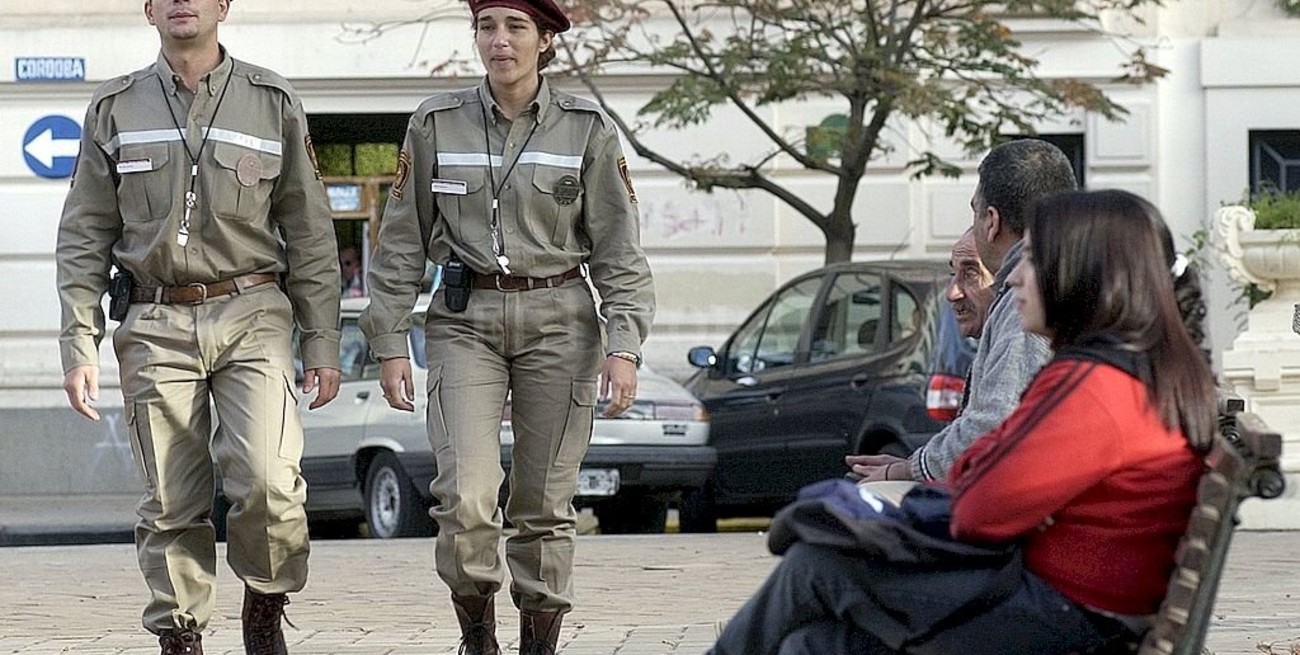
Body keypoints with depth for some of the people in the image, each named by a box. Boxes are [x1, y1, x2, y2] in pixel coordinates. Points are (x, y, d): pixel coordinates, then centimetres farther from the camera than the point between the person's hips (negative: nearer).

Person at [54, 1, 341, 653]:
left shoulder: (273, 103, 6)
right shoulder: (114, 109, 8)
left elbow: (309, 232, 8)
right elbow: (84, 237, 8)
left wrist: (322, 343, 4)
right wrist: (79, 345, 0)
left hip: (251, 316, -1)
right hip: (155, 326, 1)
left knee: (268, 481, -17)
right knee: (171, 503, 1)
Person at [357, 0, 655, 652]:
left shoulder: (587, 128, 0)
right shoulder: (436, 124, 2)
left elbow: (619, 249, 1)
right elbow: (401, 242, 7)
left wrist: (623, 345, -8)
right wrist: (390, 342, 2)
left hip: (558, 323, 0)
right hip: (465, 322, 0)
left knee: (546, 504, 2)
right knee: (464, 496, -15)